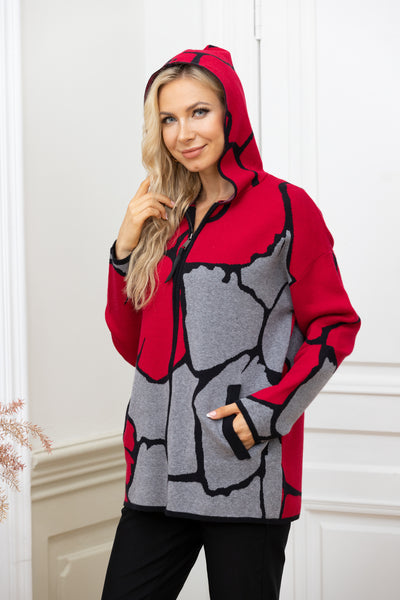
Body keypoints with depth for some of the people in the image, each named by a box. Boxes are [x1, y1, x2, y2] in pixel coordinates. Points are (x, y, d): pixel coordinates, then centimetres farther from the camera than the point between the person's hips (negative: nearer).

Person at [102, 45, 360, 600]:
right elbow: (133, 344, 16)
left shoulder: (285, 207, 0)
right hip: (159, 468, 5)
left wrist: (269, 409, -13)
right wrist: (126, 250, 3)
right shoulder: (162, 218, 15)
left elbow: (334, 325, -1)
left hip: (247, 469, -5)